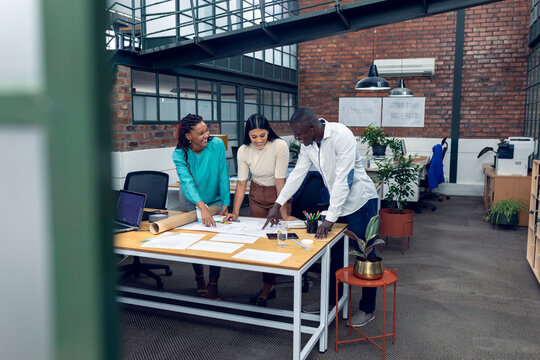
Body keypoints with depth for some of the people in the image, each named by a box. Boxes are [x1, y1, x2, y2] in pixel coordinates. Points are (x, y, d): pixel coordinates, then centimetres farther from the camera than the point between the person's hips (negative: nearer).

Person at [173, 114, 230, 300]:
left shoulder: (217, 144, -18)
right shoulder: (180, 154, -18)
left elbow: (223, 177, -13)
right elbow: (186, 181, -32)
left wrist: (225, 204, -16)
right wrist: (202, 207, -46)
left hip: (216, 203, 0)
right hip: (192, 204, 0)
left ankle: (213, 285, 13)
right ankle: (199, 277, 35)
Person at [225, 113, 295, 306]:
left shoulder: (279, 146, -24)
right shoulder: (244, 151, -12)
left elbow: (280, 181, -24)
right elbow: (241, 183, -8)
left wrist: (284, 214, -25)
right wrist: (235, 212, -15)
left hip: (278, 194, -3)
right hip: (256, 195, 4)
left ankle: (267, 289, 9)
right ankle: (269, 286, 19)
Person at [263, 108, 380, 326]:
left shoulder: (341, 136, -27)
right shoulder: (308, 144, -4)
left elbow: (343, 179, -30)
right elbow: (297, 174, 5)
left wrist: (330, 219, -31)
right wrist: (277, 204, 0)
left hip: (360, 201, -7)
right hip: (337, 202, 7)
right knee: (334, 254, 15)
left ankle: (367, 309, 19)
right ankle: (332, 301, 31)